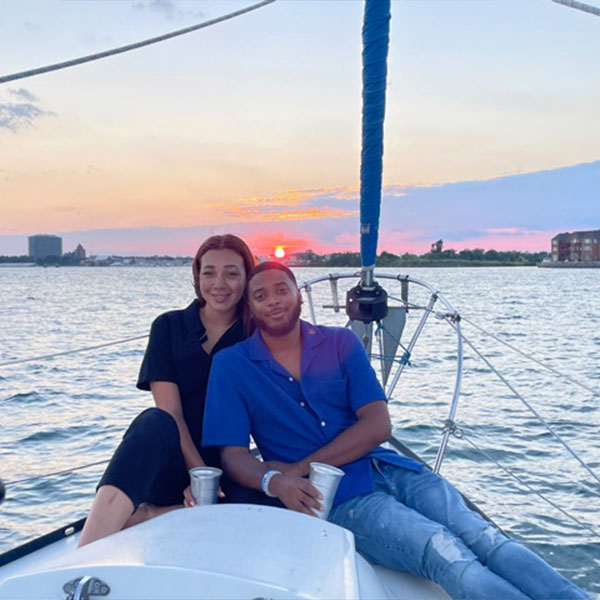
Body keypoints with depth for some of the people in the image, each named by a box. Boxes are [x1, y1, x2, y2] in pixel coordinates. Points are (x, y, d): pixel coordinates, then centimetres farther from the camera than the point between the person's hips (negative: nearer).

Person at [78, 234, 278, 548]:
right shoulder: (169, 327, 3)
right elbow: (170, 413, -7)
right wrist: (198, 472, -20)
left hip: (227, 468, 1)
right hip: (170, 467, 0)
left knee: (251, 501, -35)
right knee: (153, 422, -35)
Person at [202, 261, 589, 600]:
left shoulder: (341, 343, 9)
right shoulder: (231, 366, 5)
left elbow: (379, 425, -1)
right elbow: (233, 454, -1)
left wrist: (301, 468, -11)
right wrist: (274, 482, -24)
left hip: (386, 469, 4)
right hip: (334, 495, -3)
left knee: (481, 537, -19)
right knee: (445, 552, -26)